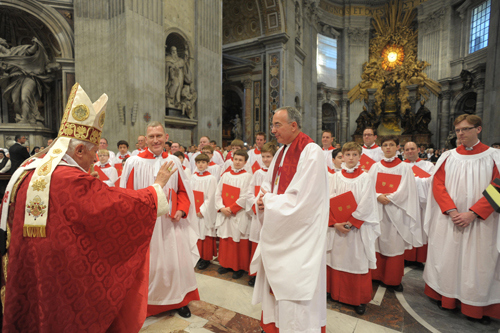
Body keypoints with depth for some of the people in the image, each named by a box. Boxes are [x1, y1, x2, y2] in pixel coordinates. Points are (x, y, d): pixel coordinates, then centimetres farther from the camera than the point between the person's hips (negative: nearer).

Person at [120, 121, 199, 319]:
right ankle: (146, 302, 35)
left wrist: (181, 210, -5)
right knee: (148, 264, 10)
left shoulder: (174, 161, 3)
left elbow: (183, 190, 9)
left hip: (171, 222, 3)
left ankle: (179, 300, 33)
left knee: (176, 261, 11)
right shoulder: (134, 162, -5)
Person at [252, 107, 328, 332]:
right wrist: (263, 199, -7)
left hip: (298, 236, -8)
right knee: (275, 283, 21)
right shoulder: (281, 152, 8)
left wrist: (268, 200, -14)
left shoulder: (311, 152, -19)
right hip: (278, 233, 8)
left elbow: (301, 200, -24)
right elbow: (268, 184, 14)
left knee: (293, 293, 5)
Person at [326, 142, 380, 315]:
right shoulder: (336, 176, 4)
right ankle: (336, 293, 28)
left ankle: (359, 299, 22)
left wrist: (351, 222, -14)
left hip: (358, 227, -2)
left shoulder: (365, 178, -2)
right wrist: (335, 222, -12)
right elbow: (330, 201, -1)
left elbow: (366, 205, -8)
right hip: (337, 226, 2)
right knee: (337, 259, 9)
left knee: (358, 260, 5)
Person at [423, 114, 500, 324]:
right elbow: (438, 185, 0)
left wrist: (472, 213, -16)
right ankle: (447, 297, 25)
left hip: (479, 222, -1)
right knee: (447, 258, 9)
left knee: (476, 262, 6)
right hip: (448, 220, 2)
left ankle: (477, 306, 22)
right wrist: (452, 211, -12)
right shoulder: (448, 157, 3)